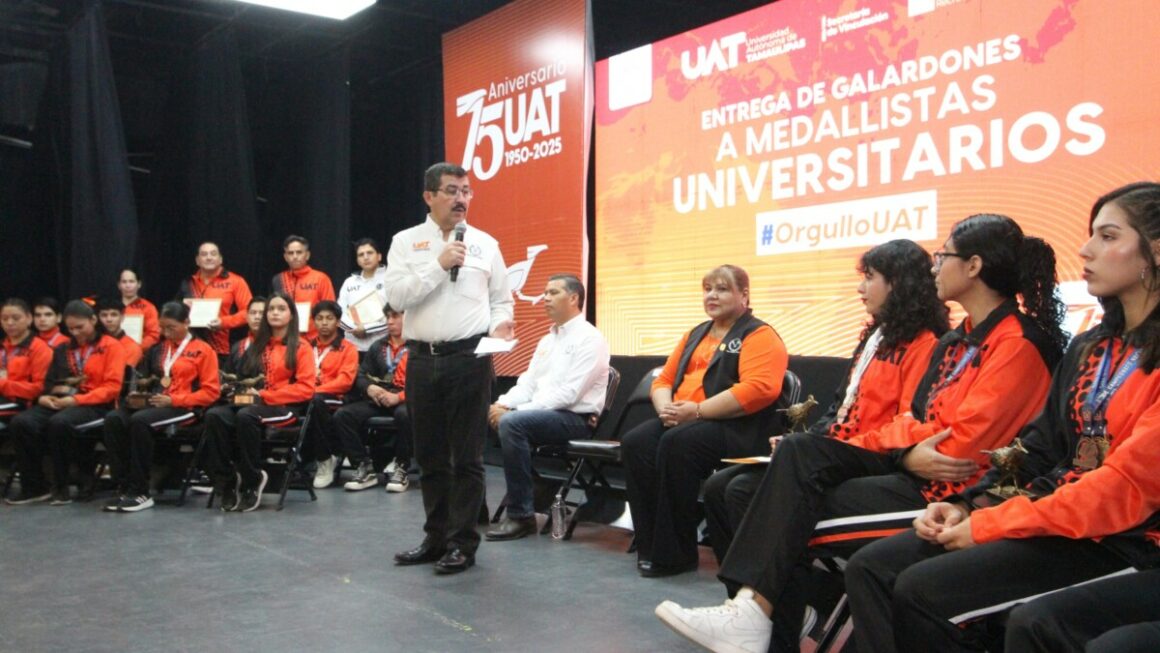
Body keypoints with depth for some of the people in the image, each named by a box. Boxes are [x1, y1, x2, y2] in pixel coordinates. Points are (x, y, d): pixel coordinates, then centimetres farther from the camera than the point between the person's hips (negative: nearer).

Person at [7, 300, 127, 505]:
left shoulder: (112, 347, 3)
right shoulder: (63, 349, 22)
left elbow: (111, 388, -7)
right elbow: (50, 382, 24)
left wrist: (76, 399, -18)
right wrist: (45, 396, -1)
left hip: (94, 405, -6)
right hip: (59, 402, 6)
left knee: (59, 423, -37)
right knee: (21, 422, -23)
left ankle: (61, 487, -23)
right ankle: (34, 486, -15)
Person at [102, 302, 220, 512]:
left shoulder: (203, 350, 5)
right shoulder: (158, 349, 22)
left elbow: (211, 391, -3)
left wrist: (173, 399, -13)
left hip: (184, 408, -6)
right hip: (154, 403, 6)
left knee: (140, 420, -34)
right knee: (113, 419, -24)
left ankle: (140, 493, -27)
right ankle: (124, 488, -24)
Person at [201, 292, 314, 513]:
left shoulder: (300, 347, 4)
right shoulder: (257, 346, 20)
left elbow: (305, 388, -6)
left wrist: (264, 395, -11)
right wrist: (244, 389, -3)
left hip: (284, 407, -5)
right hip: (254, 402, 5)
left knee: (246, 416, -37)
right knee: (215, 415, -27)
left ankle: (252, 481, -23)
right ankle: (227, 480, -23)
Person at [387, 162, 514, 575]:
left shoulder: (485, 244, 6)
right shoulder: (406, 242, 6)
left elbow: (501, 299, 8)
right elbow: (397, 297, -7)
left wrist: (499, 325, -12)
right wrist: (439, 265, -13)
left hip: (470, 358, -2)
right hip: (422, 358, 2)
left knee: (467, 457, 1)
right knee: (430, 457, 12)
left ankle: (463, 543, 10)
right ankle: (436, 537, 24)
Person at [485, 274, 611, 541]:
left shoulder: (589, 339, -10)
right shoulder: (547, 340, 19)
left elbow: (567, 394, -20)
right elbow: (528, 382, 15)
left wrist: (513, 411, -22)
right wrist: (503, 404, -8)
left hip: (575, 418, -9)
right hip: (542, 413, 9)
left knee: (511, 423, -31)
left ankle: (521, 515, -23)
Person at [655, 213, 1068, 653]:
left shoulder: (1019, 343, -10)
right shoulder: (958, 340, 19)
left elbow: (964, 444, -15)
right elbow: (919, 420, 13)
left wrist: (906, 453, -3)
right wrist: (907, 451, -6)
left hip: (947, 490, -8)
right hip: (911, 467, 8)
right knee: (799, 450, -15)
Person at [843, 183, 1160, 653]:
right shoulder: (1088, 349, 16)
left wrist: (989, 526, -17)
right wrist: (968, 504, -2)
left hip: (1121, 539, -8)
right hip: (1048, 514, 8)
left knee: (922, 591, -24)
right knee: (871, 569, -8)